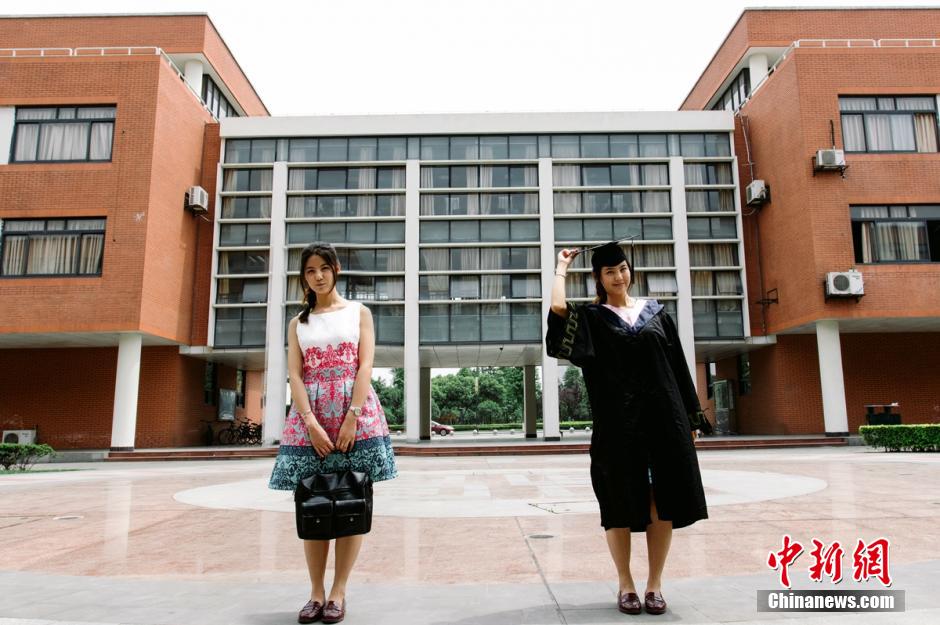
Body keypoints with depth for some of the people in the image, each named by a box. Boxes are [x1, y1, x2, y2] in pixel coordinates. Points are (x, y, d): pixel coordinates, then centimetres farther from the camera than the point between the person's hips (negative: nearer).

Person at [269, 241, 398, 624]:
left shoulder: (359, 312, 9)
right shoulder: (298, 323, 14)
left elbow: (365, 367, -2)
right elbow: (295, 375, 3)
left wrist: (351, 417, -14)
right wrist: (311, 423, -13)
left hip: (355, 414, -2)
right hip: (309, 417, 2)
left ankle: (339, 592, 9)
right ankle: (316, 592, 14)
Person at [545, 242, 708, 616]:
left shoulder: (655, 311, 13)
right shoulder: (591, 317, 5)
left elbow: (677, 364, 12)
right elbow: (557, 307, -17)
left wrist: (688, 415, 7)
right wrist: (561, 267, 2)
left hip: (662, 416, 3)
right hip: (618, 421, -2)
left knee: (662, 501, 4)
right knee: (621, 504, 3)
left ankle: (655, 584, 17)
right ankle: (625, 585, 17)